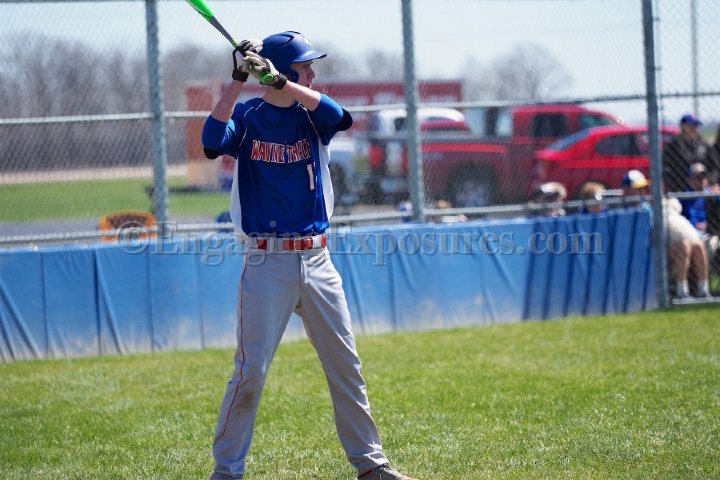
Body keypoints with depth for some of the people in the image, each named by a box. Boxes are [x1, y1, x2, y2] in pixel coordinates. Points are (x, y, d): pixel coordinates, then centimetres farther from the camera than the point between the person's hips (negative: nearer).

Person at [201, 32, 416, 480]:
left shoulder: (311, 116, 6)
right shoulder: (247, 116, -2)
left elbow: (341, 117, -17)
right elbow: (213, 142, -22)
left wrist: (281, 82, -27)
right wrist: (239, 80, -25)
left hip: (317, 259, 4)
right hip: (268, 262, -4)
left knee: (346, 365, 9)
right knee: (252, 370, -6)